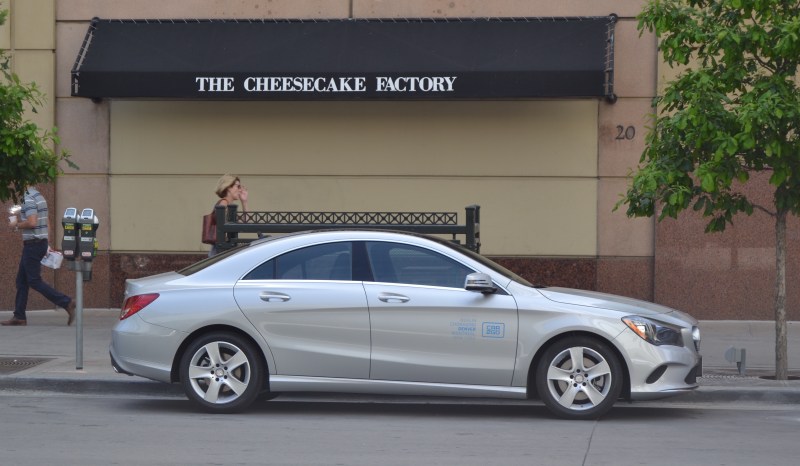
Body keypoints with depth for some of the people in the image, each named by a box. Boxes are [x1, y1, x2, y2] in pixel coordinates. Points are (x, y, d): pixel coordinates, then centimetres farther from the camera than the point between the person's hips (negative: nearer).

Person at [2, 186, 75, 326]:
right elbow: (46, 224, 18)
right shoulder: (39, 196, 14)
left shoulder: (28, 198, -16)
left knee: (34, 281, -5)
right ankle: (19, 316, 13)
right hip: (41, 242, 10)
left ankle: (66, 302, -9)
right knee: (21, 280, 12)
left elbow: (32, 222, -27)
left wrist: (16, 225, -10)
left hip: (33, 244, -10)